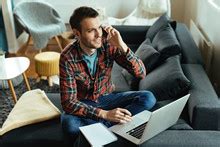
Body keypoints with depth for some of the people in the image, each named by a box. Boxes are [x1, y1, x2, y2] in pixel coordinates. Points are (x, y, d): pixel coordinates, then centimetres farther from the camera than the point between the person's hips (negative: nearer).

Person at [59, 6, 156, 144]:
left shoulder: (109, 45, -16)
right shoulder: (68, 57, -23)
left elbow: (141, 73, -18)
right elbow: (68, 102, -25)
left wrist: (122, 46, -32)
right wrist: (104, 114, -35)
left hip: (107, 98, 3)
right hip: (83, 104, -3)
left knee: (148, 98, -19)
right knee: (69, 124, -37)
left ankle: (103, 126, -22)